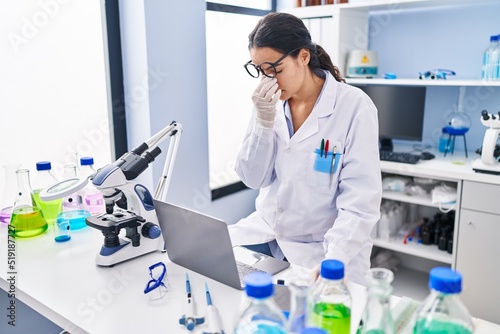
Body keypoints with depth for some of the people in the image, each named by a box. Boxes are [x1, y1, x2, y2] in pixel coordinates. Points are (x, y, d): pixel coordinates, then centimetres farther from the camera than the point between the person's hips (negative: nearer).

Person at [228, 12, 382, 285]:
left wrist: (334, 260, -29)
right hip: (267, 232, 5)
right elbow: (253, 179, -1)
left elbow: (360, 200, -17)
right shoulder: (269, 103, 0)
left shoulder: (354, 106, -14)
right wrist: (264, 120, -14)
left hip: (321, 246, -4)